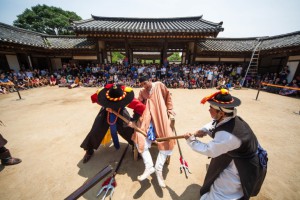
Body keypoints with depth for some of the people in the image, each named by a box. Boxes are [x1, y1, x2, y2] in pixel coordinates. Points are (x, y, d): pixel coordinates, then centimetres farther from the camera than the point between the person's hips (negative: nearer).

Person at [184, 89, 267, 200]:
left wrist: (191, 140, -18)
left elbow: (209, 150, -28)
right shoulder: (229, 118, -16)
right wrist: (204, 130, -14)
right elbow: (213, 124, 4)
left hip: (243, 167, -8)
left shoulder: (227, 136, -42)